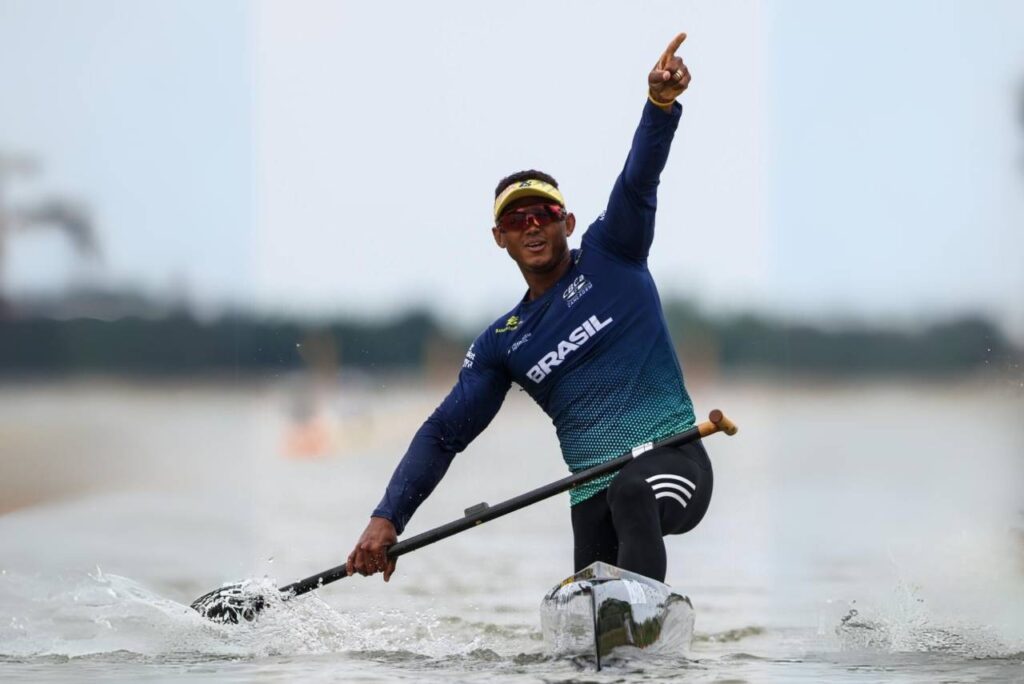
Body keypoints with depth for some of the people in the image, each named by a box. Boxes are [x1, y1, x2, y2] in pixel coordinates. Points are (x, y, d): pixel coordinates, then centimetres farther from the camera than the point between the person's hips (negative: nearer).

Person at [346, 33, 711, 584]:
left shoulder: (609, 255, 7)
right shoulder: (502, 343, 15)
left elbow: (639, 180, -10)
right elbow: (443, 434, 15)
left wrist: (661, 105, -30)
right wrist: (386, 518, 3)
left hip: (675, 461, -5)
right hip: (594, 497, 5)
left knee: (632, 490, -38)